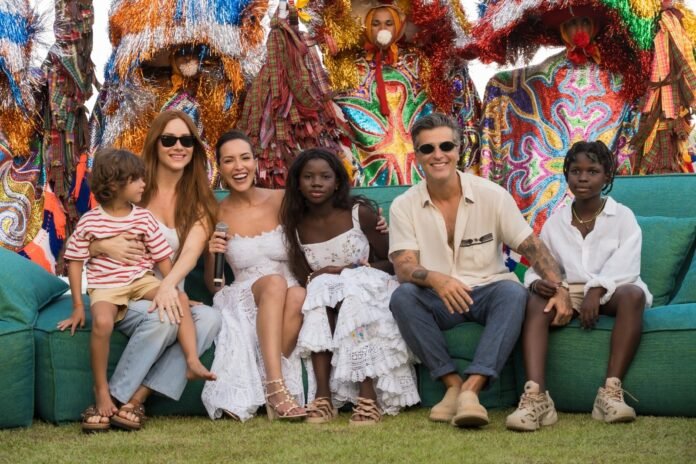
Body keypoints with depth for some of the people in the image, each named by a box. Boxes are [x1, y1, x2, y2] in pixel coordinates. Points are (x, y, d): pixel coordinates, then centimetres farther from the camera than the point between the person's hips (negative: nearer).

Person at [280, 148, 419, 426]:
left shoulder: (360, 213, -5)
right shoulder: (297, 225, 5)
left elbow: (393, 263, -2)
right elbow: (302, 278, 5)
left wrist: (347, 270, -14)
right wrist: (314, 281, -19)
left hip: (367, 291, -3)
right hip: (324, 296, 3)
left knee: (347, 292, -34)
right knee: (320, 287, -30)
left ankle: (369, 398, -42)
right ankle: (323, 397, -38)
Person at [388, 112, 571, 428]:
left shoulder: (491, 195, -2)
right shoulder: (404, 206, 0)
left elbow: (532, 247, -4)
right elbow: (404, 267, -11)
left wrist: (560, 290, -21)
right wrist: (435, 279, -35)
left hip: (488, 291, 0)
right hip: (439, 299, 1)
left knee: (514, 292, -34)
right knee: (402, 297, -30)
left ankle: (472, 388, -42)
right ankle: (452, 383, -26)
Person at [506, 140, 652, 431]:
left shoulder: (622, 217, 7)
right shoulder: (554, 223, 16)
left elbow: (624, 265, -8)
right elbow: (537, 266, 9)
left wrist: (597, 290, -27)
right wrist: (537, 282, -17)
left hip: (611, 291, -2)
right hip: (568, 293, 2)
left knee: (634, 293, -36)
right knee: (536, 301, -30)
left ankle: (611, 391, -44)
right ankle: (535, 395, -49)